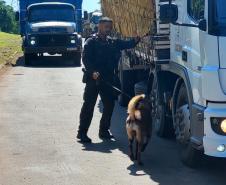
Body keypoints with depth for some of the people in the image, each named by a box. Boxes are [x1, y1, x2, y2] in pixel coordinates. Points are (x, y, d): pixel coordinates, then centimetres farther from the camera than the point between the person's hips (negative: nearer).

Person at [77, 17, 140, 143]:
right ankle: (82, 132, 2)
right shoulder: (91, 42, -4)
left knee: (109, 104, 7)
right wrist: (93, 71, -26)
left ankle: (104, 131, 21)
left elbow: (128, 44, 10)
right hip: (93, 79, -6)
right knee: (89, 105, -3)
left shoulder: (112, 42, 14)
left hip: (108, 79, 6)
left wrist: (136, 40, -11)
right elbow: (85, 59, -12)